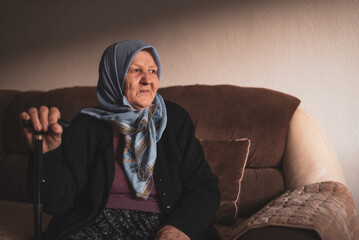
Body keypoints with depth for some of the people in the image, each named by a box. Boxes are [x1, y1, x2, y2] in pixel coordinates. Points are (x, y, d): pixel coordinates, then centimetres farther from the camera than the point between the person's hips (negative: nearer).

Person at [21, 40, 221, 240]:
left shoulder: (176, 119, 9)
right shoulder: (86, 126, 5)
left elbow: (205, 187, 5)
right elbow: (58, 202, -1)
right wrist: (46, 152, -19)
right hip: (100, 223, 0)